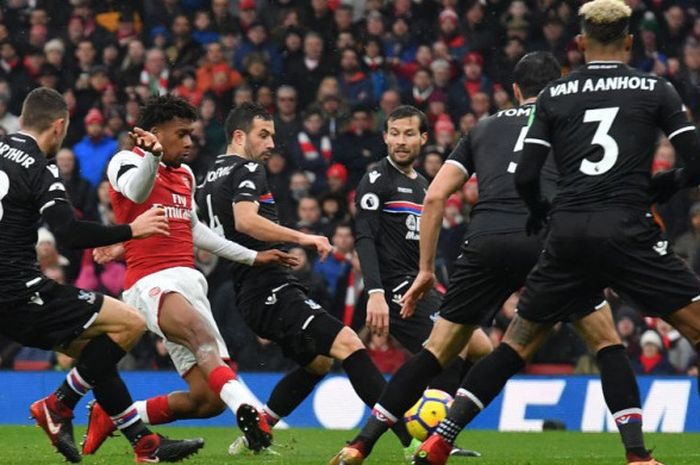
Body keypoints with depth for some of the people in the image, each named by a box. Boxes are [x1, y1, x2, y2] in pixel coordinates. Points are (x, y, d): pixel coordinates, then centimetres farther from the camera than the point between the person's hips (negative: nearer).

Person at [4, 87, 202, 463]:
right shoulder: (39, 168, -12)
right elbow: (70, 234, -22)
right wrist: (131, 230, -11)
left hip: (9, 295, 9)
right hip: (19, 289, -9)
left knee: (95, 350, 16)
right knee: (129, 323, -7)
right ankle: (58, 407, -3)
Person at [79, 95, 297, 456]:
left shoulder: (185, 175, 25)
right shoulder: (126, 161, 1)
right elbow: (136, 191, -23)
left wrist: (252, 257, 36)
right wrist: (153, 155, -44)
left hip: (189, 283, 8)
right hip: (151, 283, -8)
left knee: (209, 400, -2)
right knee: (202, 332, -39)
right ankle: (249, 413, -59)